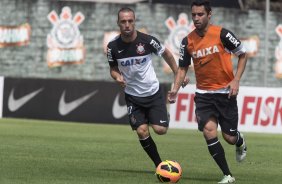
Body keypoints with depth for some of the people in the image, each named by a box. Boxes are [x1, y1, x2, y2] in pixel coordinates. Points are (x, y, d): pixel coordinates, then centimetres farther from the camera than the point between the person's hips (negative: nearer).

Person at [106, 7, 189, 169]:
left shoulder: (147, 40, -16)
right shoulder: (113, 46, -10)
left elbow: (166, 54, 2)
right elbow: (113, 68, 6)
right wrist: (117, 76, -17)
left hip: (153, 92, -1)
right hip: (132, 95, 1)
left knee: (160, 130, -10)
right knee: (142, 131, -11)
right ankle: (159, 165, 8)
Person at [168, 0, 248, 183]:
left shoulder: (222, 34, -12)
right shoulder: (188, 41, -2)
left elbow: (243, 54, -1)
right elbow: (183, 68, 9)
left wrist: (236, 80, -11)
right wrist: (175, 89, -6)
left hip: (225, 92, -2)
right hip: (203, 94, 2)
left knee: (229, 137, 2)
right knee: (209, 131, -18)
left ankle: (240, 142, 44)